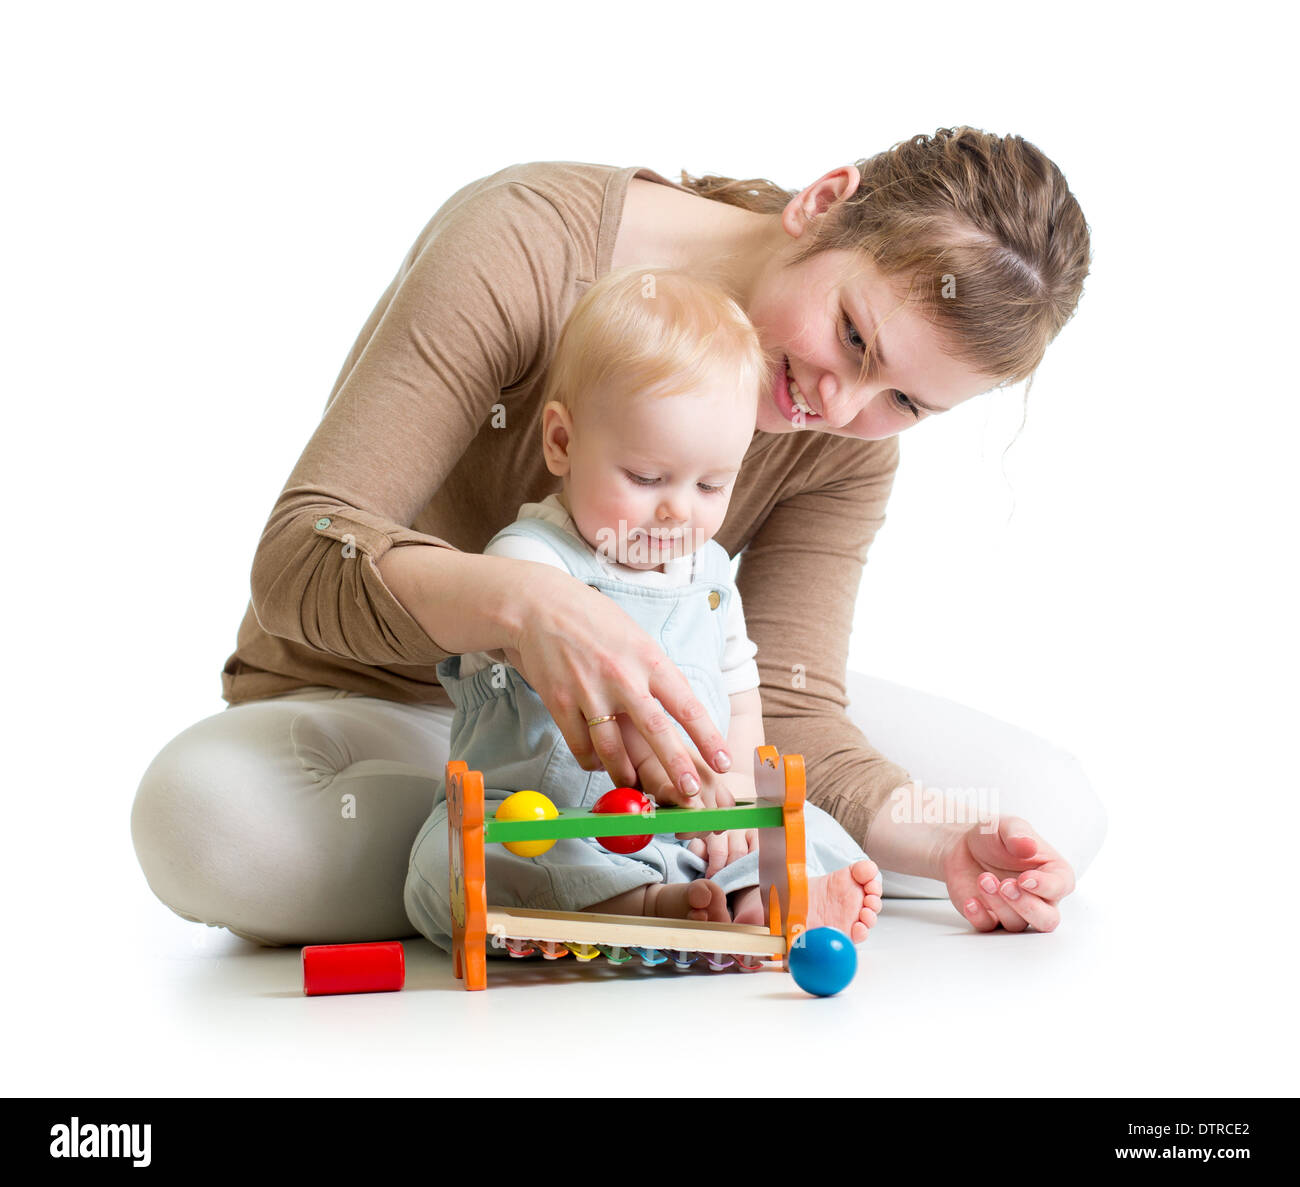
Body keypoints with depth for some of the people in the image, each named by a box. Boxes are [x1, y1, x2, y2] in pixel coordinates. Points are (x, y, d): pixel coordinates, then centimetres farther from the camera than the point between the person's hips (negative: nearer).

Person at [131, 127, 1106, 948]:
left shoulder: (851, 447, -12)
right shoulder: (525, 239, -27)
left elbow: (786, 710, -15)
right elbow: (298, 556, -31)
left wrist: (938, 844, -34)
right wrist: (522, 603, -51)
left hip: (628, 703, 3)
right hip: (385, 706, -2)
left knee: (1051, 808, -9)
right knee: (208, 815, -40)